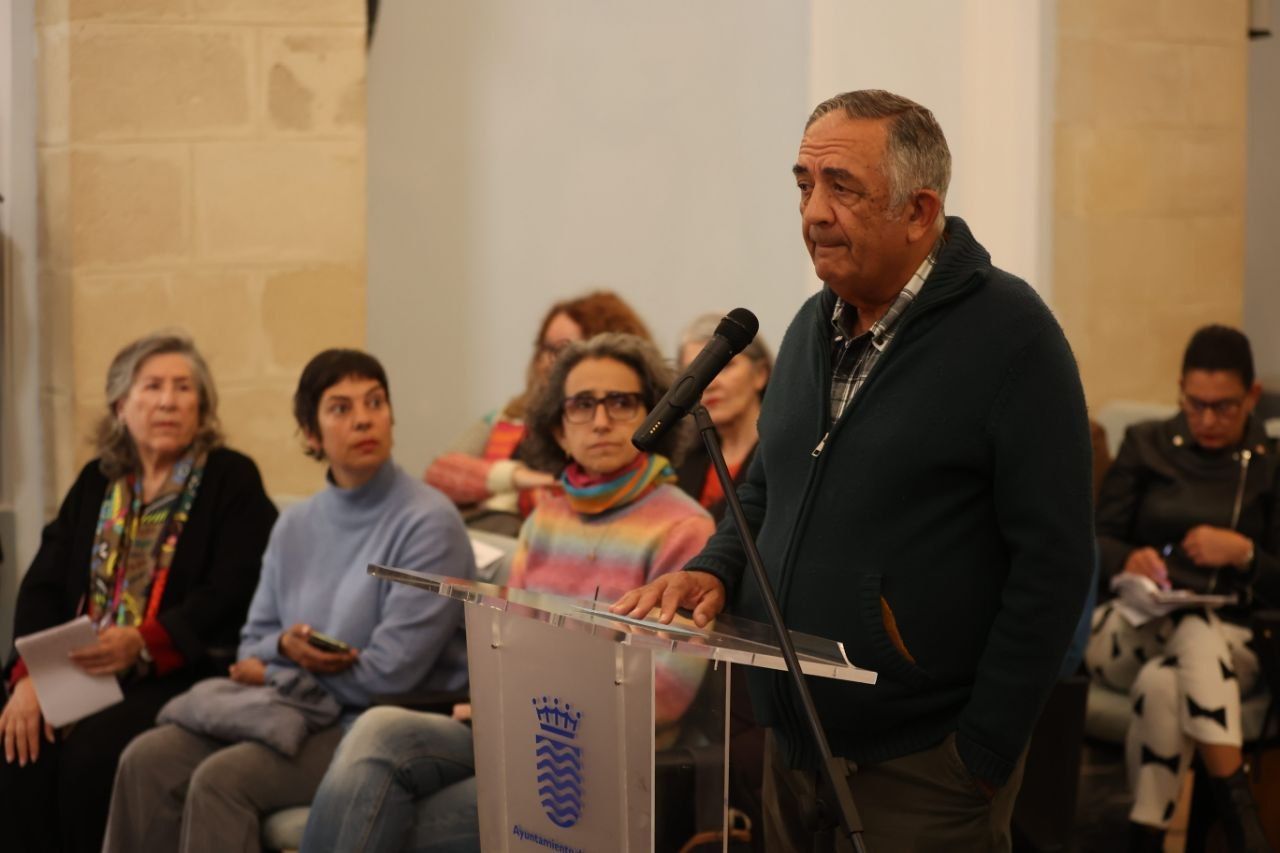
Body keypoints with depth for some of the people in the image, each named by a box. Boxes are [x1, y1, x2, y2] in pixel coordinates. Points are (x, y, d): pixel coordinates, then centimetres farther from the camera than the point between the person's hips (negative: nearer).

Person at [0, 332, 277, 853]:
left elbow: (229, 595, -10)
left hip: (180, 674, -4)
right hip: (76, 672, 4)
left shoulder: (232, 479, 3)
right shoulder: (96, 482, 18)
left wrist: (143, 644, -24)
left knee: (92, 755, -30)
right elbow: (43, 585, 9)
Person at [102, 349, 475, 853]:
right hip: (299, 715, 7)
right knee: (148, 760, -13)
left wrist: (275, 674, -3)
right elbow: (252, 646, 15)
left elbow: (390, 672, -17)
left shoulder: (428, 523, -11)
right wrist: (284, 646, -11)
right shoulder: (296, 527, 11)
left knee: (223, 778, -26)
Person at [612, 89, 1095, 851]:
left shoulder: (1008, 333, -13)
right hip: (793, 751, 7)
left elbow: (1053, 558, -16)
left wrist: (984, 753, -16)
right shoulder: (815, 324, 9)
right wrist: (715, 571, 0)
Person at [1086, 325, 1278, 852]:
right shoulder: (1145, 445, 12)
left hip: (1228, 646, 0)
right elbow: (1096, 541, 5)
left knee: (1162, 682, -38)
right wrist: (1128, 559, -18)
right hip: (1127, 629, 0)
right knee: (1196, 628, -37)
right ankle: (1238, 808, -41)